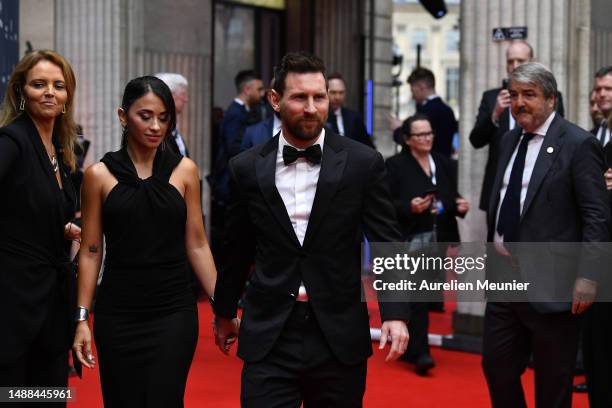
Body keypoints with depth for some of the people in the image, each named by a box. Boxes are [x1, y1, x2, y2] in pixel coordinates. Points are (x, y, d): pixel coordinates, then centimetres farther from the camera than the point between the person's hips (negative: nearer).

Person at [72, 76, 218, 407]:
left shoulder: (184, 170, 3)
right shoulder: (100, 175, 1)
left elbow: (196, 245, 6)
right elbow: (91, 252, 3)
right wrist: (82, 318, -1)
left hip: (174, 310, 0)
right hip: (118, 312, 0)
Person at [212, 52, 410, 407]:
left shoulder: (363, 163, -3)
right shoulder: (247, 168, 2)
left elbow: (387, 244, -3)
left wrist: (395, 314, -14)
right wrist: (224, 311, 22)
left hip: (339, 337, 0)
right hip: (269, 338, 1)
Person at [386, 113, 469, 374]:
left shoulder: (443, 164, 13)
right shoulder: (395, 165, -4)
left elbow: (452, 197, 20)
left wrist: (459, 205, -1)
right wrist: (409, 207, -23)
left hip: (437, 240, 6)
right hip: (410, 240, -6)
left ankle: (408, 347, 24)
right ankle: (419, 352, -11)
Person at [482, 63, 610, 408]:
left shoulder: (579, 144, -10)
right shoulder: (510, 140, 12)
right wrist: (493, 255, 15)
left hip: (549, 283, -7)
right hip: (504, 274, 7)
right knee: (496, 366, 13)